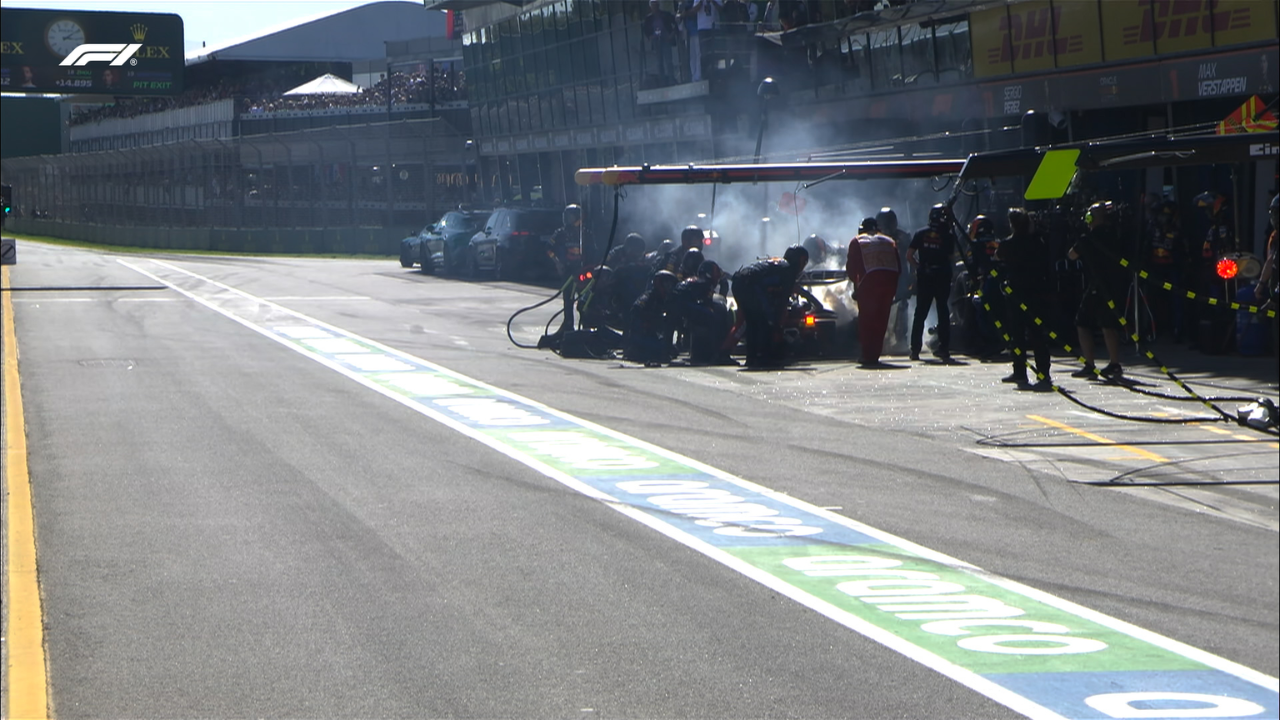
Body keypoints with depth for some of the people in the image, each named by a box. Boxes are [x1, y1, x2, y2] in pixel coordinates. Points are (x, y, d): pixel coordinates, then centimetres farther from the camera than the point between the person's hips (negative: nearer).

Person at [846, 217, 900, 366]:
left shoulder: (857, 242, 13)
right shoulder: (889, 241, 23)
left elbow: (851, 267, 5)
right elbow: (899, 266, 18)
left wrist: (856, 282, 19)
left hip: (870, 280, -4)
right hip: (890, 280, 4)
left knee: (866, 320, 3)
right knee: (881, 320, 11)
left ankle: (868, 355, -3)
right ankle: (875, 355, 13)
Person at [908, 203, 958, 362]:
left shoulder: (921, 234, 2)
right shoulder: (948, 236, -5)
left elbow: (909, 255, -1)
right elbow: (951, 258, -4)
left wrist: (918, 267, 9)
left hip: (924, 278, 2)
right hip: (942, 277, -2)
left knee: (920, 313, 9)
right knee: (943, 313, 5)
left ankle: (915, 349, 7)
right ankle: (943, 348, -1)